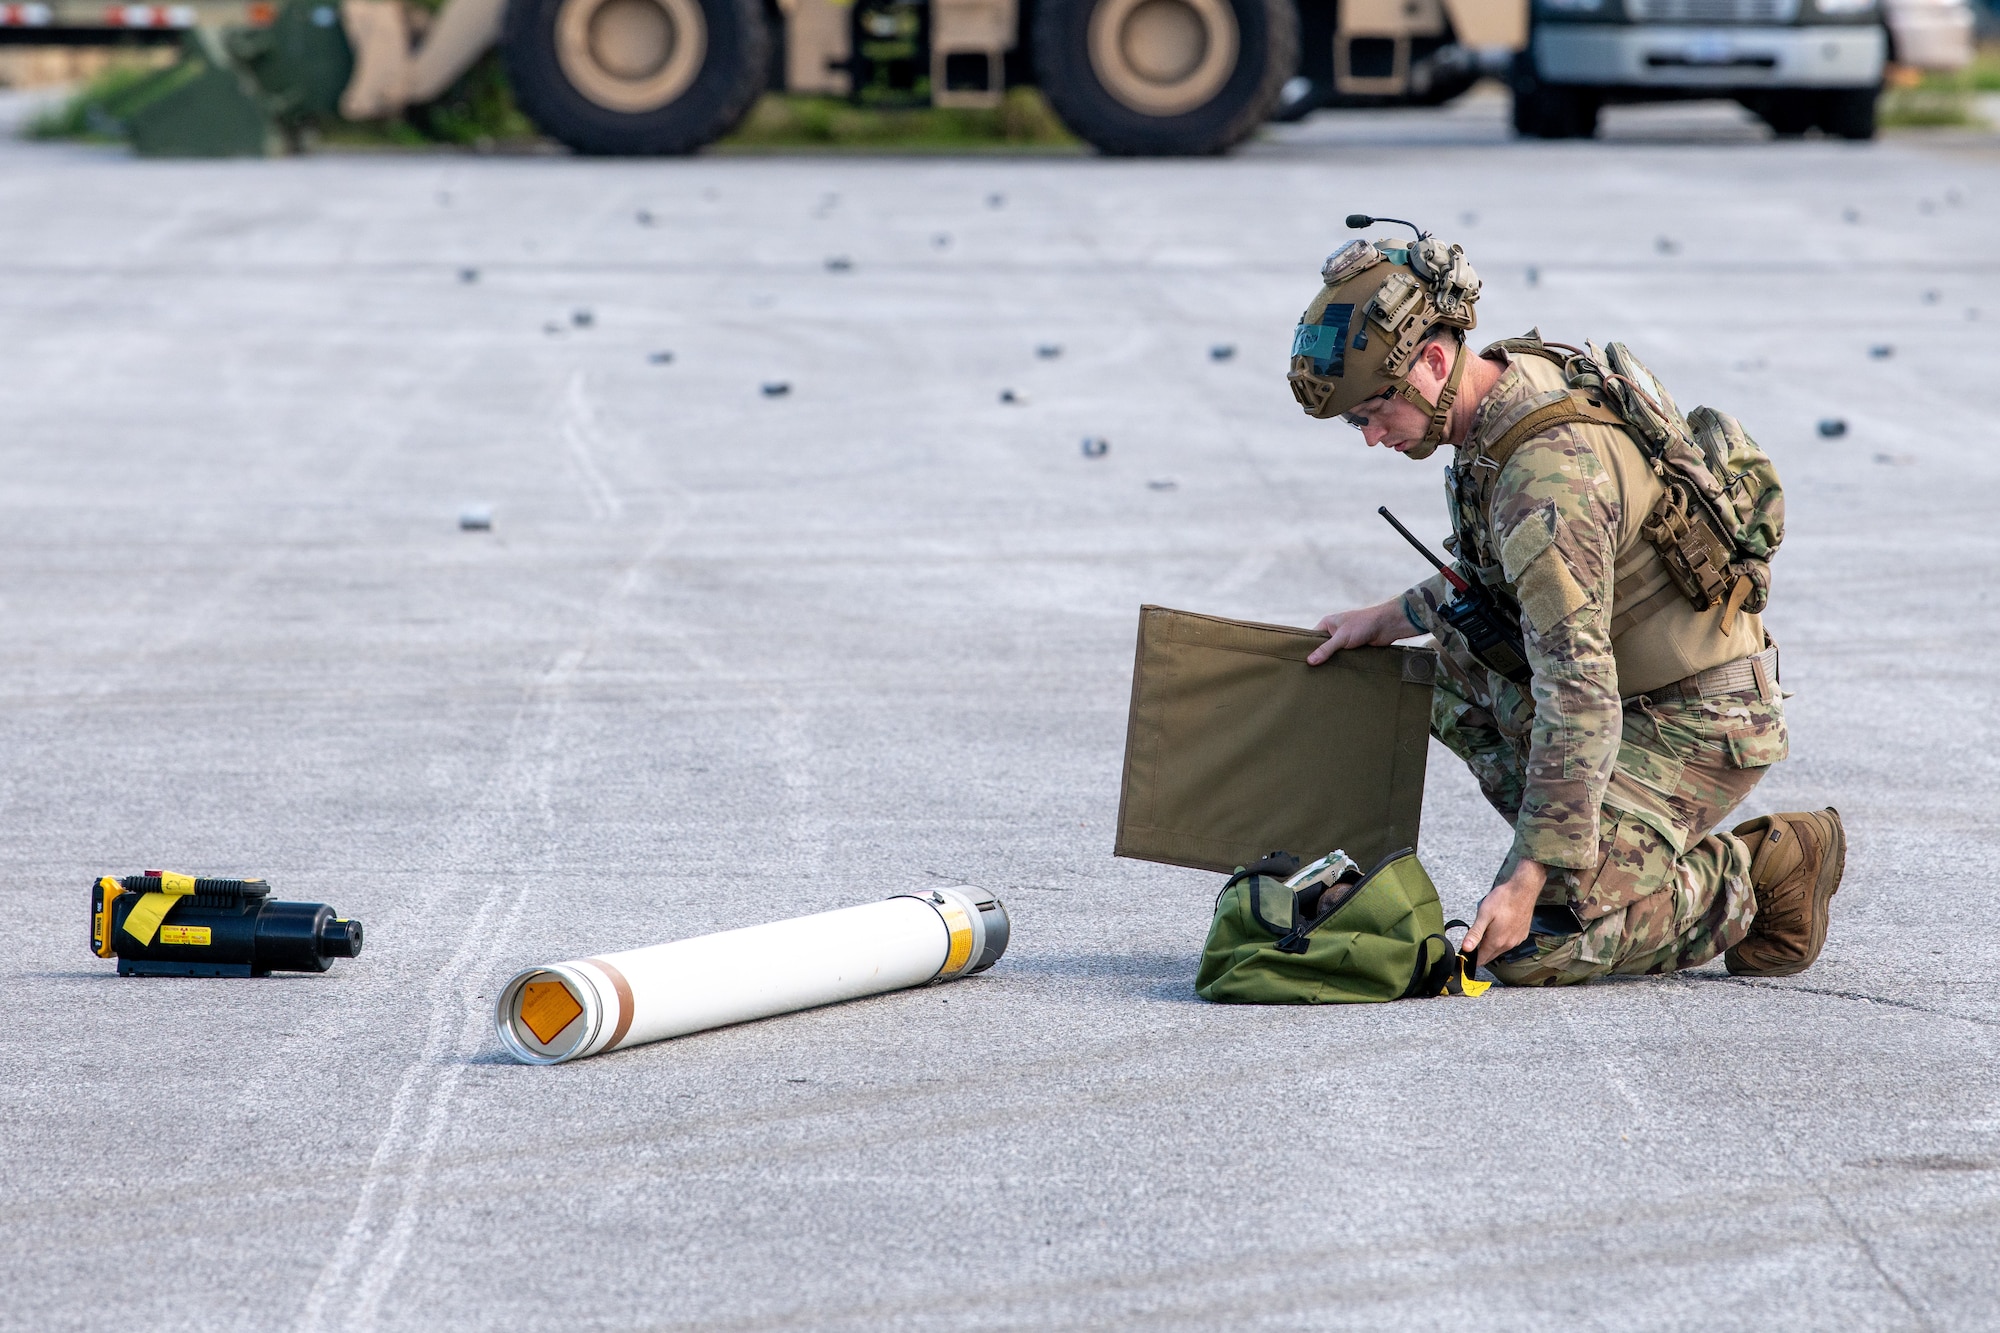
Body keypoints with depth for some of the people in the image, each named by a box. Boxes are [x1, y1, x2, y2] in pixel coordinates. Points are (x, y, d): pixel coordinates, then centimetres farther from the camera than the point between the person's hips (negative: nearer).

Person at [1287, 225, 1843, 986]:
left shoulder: (1548, 474, -28)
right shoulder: (1521, 374, 2)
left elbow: (1579, 695, -30)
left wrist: (1531, 879, -30)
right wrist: (1395, 617, 19)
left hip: (1695, 727, -10)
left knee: (1526, 947, -15)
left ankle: (1764, 873, -1)